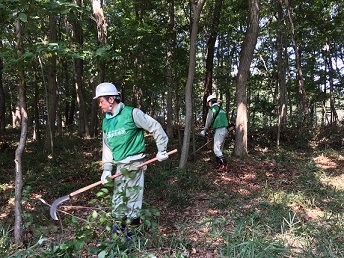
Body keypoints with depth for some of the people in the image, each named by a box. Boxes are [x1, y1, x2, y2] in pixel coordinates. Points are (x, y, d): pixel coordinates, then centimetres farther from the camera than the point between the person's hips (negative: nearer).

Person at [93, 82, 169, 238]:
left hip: (135, 165, -7)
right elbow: (107, 147, 14)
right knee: (118, 200, 13)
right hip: (119, 166, 7)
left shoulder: (132, 114, -10)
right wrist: (107, 169, 4)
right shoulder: (106, 122, 11)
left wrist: (161, 150, -5)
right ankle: (117, 229, 28)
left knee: (132, 200, 0)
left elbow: (155, 127, -7)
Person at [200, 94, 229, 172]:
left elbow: (208, 121, -4)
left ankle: (225, 166, -7)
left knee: (216, 150, -5)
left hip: (219, 130, -9)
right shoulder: (221, 109, 20)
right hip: (225, 130, 9)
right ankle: (219, 164, 22)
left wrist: (204, 131, 9)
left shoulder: (212, 109, -5)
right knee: (219, 149, 16)